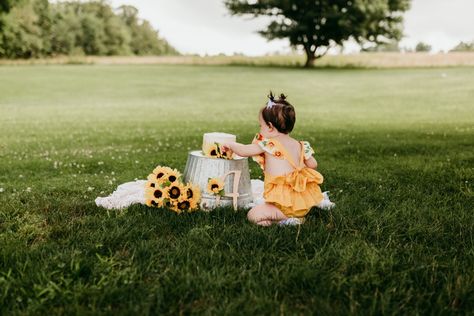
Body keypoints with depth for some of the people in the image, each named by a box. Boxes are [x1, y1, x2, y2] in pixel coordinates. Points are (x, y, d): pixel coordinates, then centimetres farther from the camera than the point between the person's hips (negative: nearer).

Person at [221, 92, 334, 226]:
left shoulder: (268, 144, -9)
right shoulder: (300, 145, 7)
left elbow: (243, 151, -2)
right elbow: (313, 164, 14)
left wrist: (230, 145, 17)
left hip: (283, 203, -7)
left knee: (253, 215, -5)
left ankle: (286, 218, -16)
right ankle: (318, 200, 11)